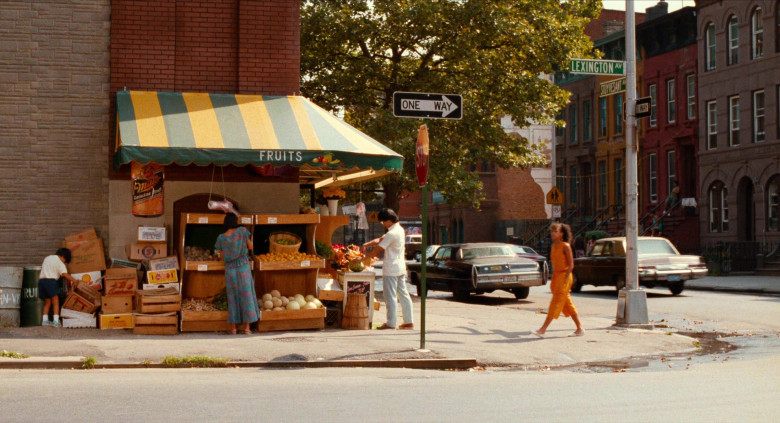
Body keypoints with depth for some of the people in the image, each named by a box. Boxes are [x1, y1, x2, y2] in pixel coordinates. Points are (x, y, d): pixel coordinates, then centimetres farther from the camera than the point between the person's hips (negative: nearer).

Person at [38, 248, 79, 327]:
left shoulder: (47, 258, 20)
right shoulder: (59, 263, -4)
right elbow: (65, 274, -15)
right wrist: (74, 280, -8)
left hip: (41, 280, 7)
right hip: (51, 281, -7)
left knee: (47, 302, 14)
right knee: (55, 302, -2)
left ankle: (45, 320, 7)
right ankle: (56, 321, -10)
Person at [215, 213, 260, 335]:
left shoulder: (221, 238, -2)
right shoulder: (242, 231, -7)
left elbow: (222, 256, 5)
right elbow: (251, 247, 1)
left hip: (230, 269, 2)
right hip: (243, 266, -2)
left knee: (232, 297, 8)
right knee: (246, 295, 5)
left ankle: (233, 327, 9)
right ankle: (246, 327, 5)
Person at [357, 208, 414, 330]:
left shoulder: (392, 234, -19)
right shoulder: (399, 229, 11)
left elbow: (377, 250, -18)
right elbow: (380, 240, 14)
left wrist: (362, 259, -10)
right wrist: (366, 244, 2)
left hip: (391, 269, -9)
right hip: (401, 268, 9)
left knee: (390, 296, -3)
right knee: (403, 294, 11)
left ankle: (391, 323, 0)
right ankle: (409, 322, 14)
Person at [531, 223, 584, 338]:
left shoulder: (565, 246, -11)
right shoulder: (553, 246, 11)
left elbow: (571, 265, -14)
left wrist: (565, 279, -20)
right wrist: (553, 280, 13)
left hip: (564, 276, -9)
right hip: (556, 276, 9)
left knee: (556, 303, -8)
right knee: (568, 304, 11)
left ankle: (542, 330, -11)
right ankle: (580, 329, 17)